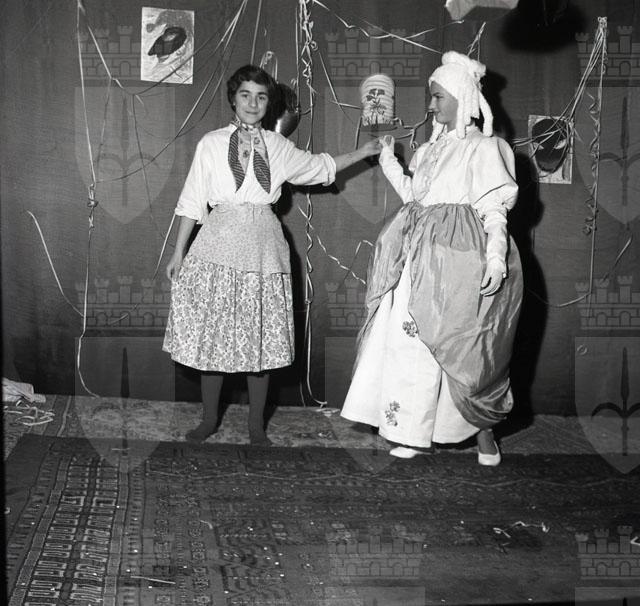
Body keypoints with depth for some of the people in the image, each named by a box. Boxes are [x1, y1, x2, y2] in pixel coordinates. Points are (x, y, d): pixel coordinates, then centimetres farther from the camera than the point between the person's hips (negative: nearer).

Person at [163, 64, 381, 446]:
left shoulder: (278, 147, 10)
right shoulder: (212, 144, 4)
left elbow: (320, 167, 24)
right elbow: (193, 201, 5)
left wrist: (364, 152, 19)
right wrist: (179, 251, 3)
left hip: (262, 248, 1)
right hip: (220, 244, -1)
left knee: (261, 339, 2)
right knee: (212, 336, 1)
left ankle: (257, 426, 15)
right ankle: (209, 420, 19)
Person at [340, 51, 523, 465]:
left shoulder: (484, 148, -6)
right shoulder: (433, 148, 16)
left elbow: (494, 209, -12)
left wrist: (496, 257, -21)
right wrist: (389, 159, 18)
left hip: (460, 260, -7)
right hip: (424, 257, 7)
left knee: (463, 346, -1)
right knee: (416, 340, 4)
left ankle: (484, 432, 17)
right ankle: (418, 434, 13)